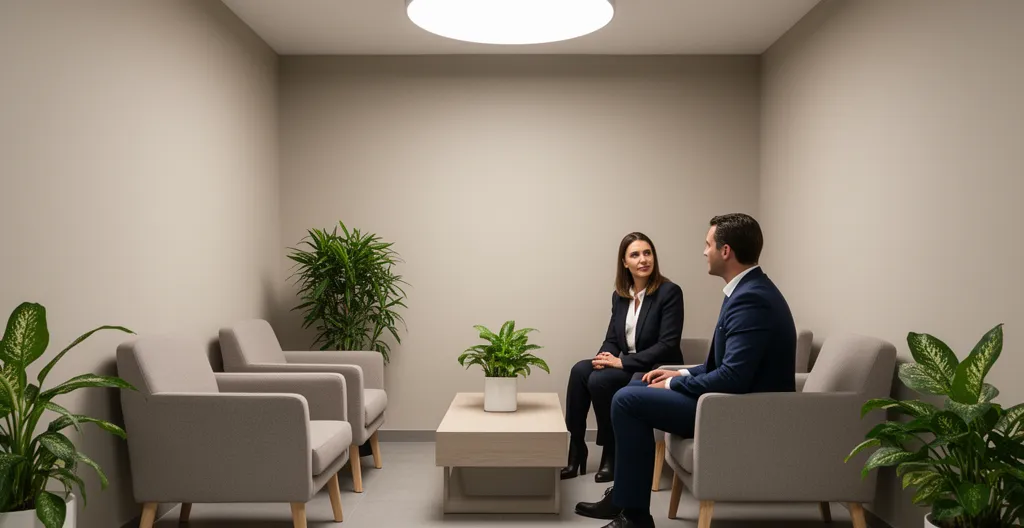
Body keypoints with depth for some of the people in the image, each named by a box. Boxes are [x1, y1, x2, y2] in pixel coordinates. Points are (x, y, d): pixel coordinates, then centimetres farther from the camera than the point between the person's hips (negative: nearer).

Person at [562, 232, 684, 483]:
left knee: (600, 380, -28)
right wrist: (605, 356, -14)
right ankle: (575, 450, -16)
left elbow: (668, 344, -18)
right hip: (626, 367, 6)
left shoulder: (670, 292, -11)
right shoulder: (619, 295, 8)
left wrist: (623, 361, -23)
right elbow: (612, 339, 10)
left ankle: (612, 455, -11)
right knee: (580, 370, -20)